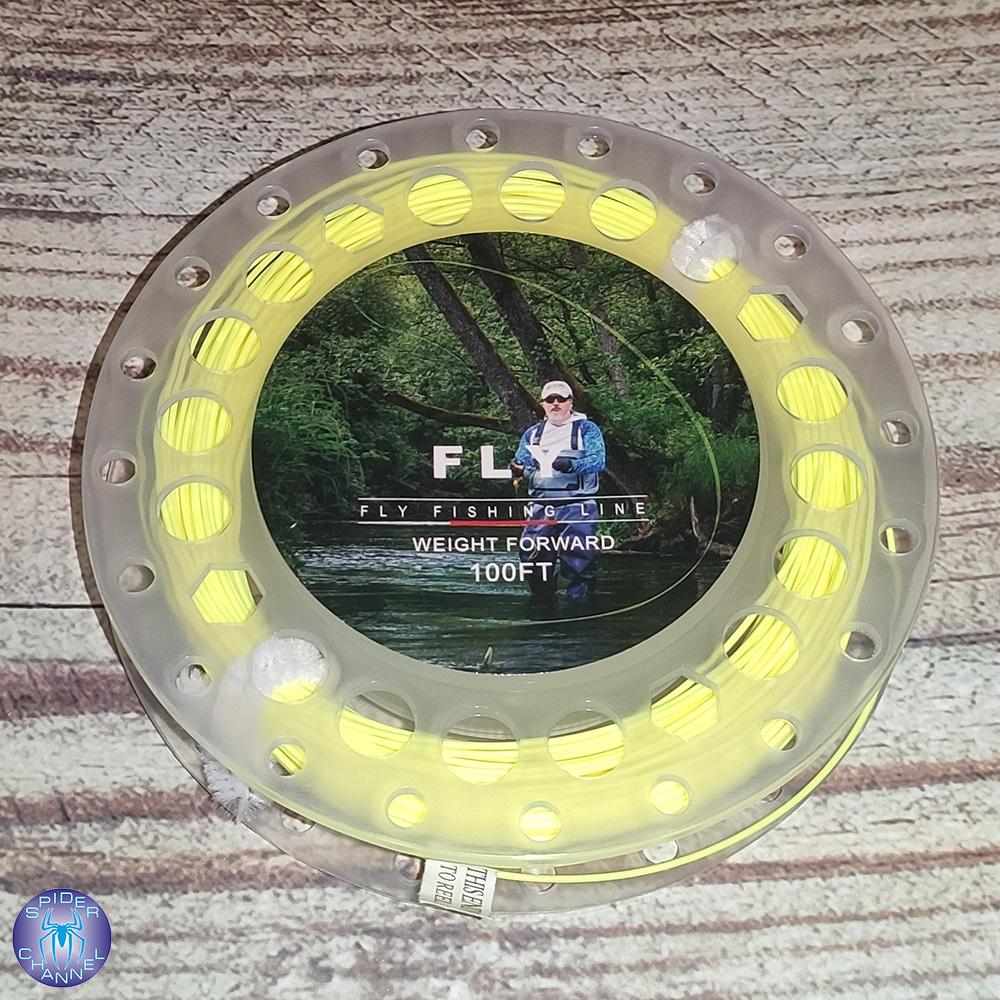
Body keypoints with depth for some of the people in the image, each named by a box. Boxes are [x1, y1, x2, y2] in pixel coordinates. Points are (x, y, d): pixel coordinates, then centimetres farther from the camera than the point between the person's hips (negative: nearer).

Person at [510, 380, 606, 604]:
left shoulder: (587, 428, 5)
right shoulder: (532, 433, 19)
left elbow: (597, 460, -9)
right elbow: (522, 463, 15)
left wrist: (572, 465, -27)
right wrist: (518, 470, -10)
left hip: (577, 506, -4)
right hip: (541, 507, 4)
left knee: (578, 559, -6)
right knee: (533, 556, 2)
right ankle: (542, 603, 18)